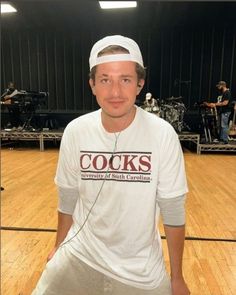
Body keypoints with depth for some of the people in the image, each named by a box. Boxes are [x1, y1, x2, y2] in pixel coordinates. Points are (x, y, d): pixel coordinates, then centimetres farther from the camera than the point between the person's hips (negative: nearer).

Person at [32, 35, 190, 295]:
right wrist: (59, 246, 12)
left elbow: (172, 208, -11)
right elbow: (68, 197, 1)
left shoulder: (162, 134, -19)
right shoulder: (75, 131, -12)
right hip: (80, 254, 2)